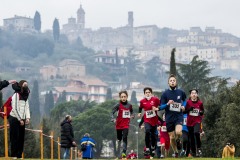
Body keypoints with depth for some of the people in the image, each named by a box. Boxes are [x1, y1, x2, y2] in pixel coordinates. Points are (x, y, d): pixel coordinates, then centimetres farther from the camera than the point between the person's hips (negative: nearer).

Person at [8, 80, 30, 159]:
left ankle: (19, 155, 8)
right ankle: (14, 155, -3)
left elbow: (27, 107, 12)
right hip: (15, 119, -7)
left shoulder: (25, 96, 13)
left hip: (22, 120, 7)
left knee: (21, 138, 5)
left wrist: (27, 118, -3)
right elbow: (15, 108, -14)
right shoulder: (16, 95, -10)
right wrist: (20, 119, -12)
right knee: (15, 137, -6)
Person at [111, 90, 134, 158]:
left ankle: (124, 152, -20)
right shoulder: (118, 105, -7)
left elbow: (131, 111, 22)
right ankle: (117, 153, 21)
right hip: (119, 124, -1)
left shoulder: (129, 105, 3)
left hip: (126, 124, 1)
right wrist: (113, 119, -29)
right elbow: (112, 112, -11)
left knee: (125, 138, -14)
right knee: (119, 139, 10)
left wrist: (132, 115, 0)